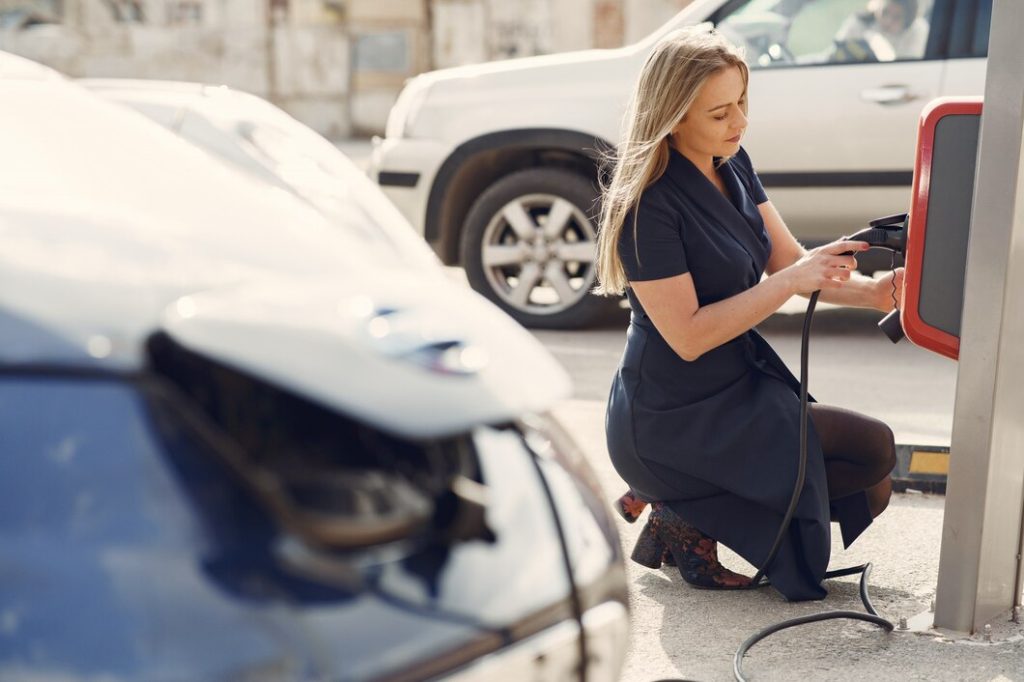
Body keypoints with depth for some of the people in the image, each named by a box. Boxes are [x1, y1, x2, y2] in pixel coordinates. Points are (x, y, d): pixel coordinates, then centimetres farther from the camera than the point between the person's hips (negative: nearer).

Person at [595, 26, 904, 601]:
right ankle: (687, 516, -3)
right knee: (873, 449, -11)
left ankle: (692, 509, 9)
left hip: (741, 386, 9)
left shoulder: (732, 165, 4)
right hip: (675, 421, -9)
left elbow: (789, 260, 4)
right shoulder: (648, 205, -22)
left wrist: (873, 291, -12)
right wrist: (790, 283, -27)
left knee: (869, 492, 8)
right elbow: (687, 335, -24)